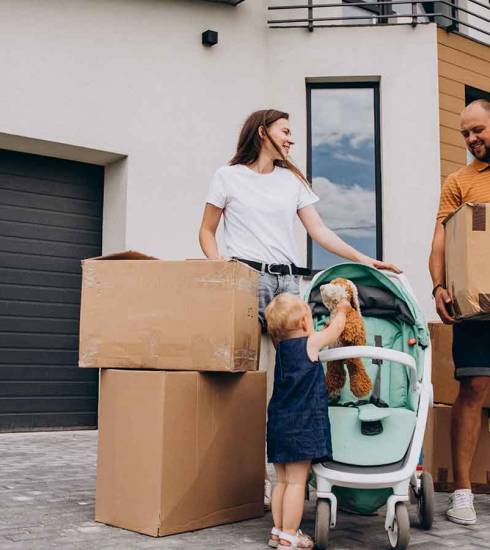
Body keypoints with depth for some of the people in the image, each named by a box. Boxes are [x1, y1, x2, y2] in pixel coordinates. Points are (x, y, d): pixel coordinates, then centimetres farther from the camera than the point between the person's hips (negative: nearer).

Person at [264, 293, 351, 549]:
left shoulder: (282, 347, 11)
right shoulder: (310, 343, -8)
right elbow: (335, 330, 8)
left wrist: (336, 314, 32)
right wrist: (342, 310, 26)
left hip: (278, 423, 8)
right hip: (302, 424, -7)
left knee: (282, 480, 15)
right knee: (296, 481, -2)